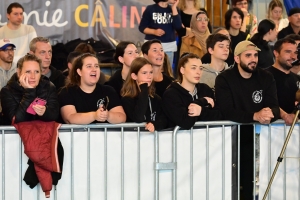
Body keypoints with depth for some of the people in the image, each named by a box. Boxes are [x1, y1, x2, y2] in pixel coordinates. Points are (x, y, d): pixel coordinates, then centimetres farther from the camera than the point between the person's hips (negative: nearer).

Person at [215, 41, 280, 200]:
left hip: (259, 136, 3)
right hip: (233, 137, -3)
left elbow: (275, 107, -3)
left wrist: (269, 114, -27)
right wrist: (254, 116, -30)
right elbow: (226, 112, -18)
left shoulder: (266, 78, 6)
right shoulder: (224, 79, -5)